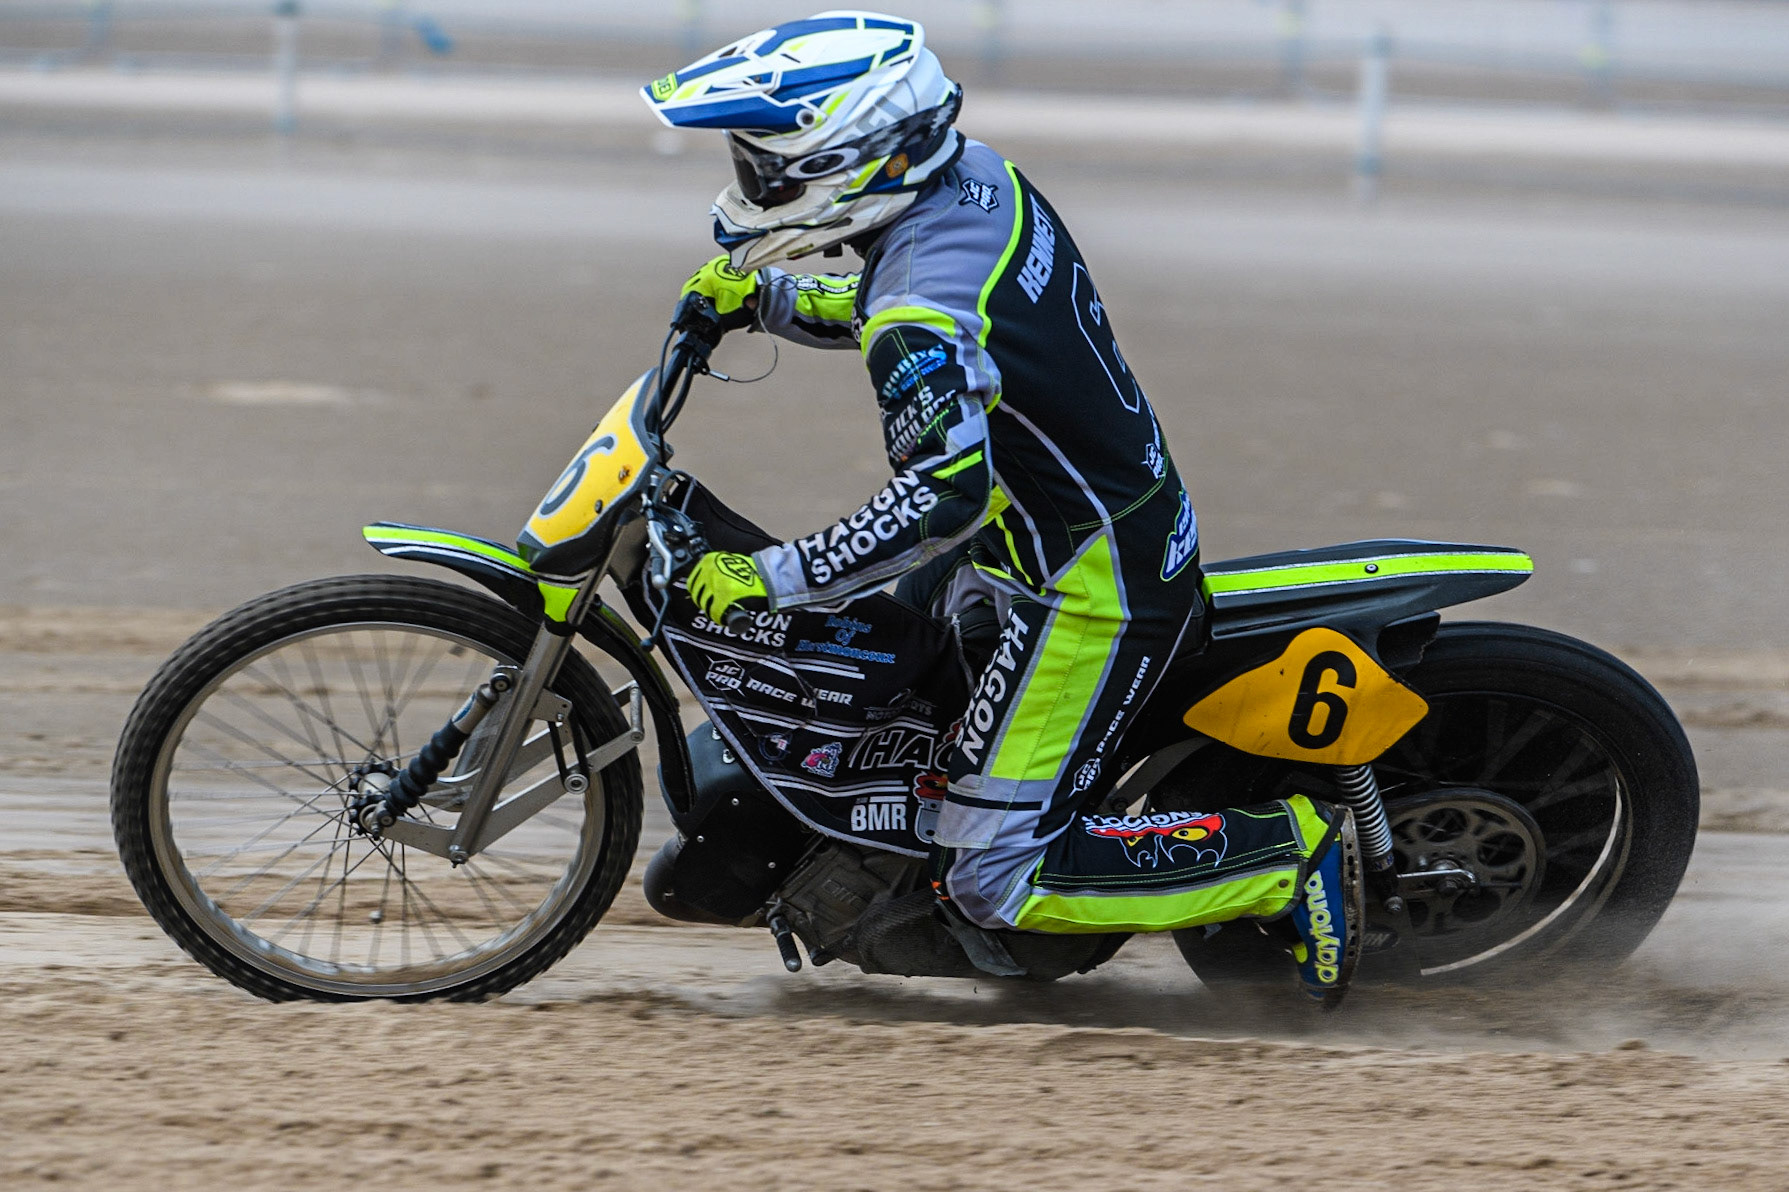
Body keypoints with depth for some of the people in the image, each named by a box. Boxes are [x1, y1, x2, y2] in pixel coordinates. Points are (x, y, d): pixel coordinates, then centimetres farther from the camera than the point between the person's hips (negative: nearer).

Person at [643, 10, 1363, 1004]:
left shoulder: (919, 327, -29)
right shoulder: (978, 177, -1)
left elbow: (944, 497, -41)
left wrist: (774, 576, -36)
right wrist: (769, 299, 7)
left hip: (1092, 599, -10)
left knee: (991, 881, -7)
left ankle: (1290, 853, -5)